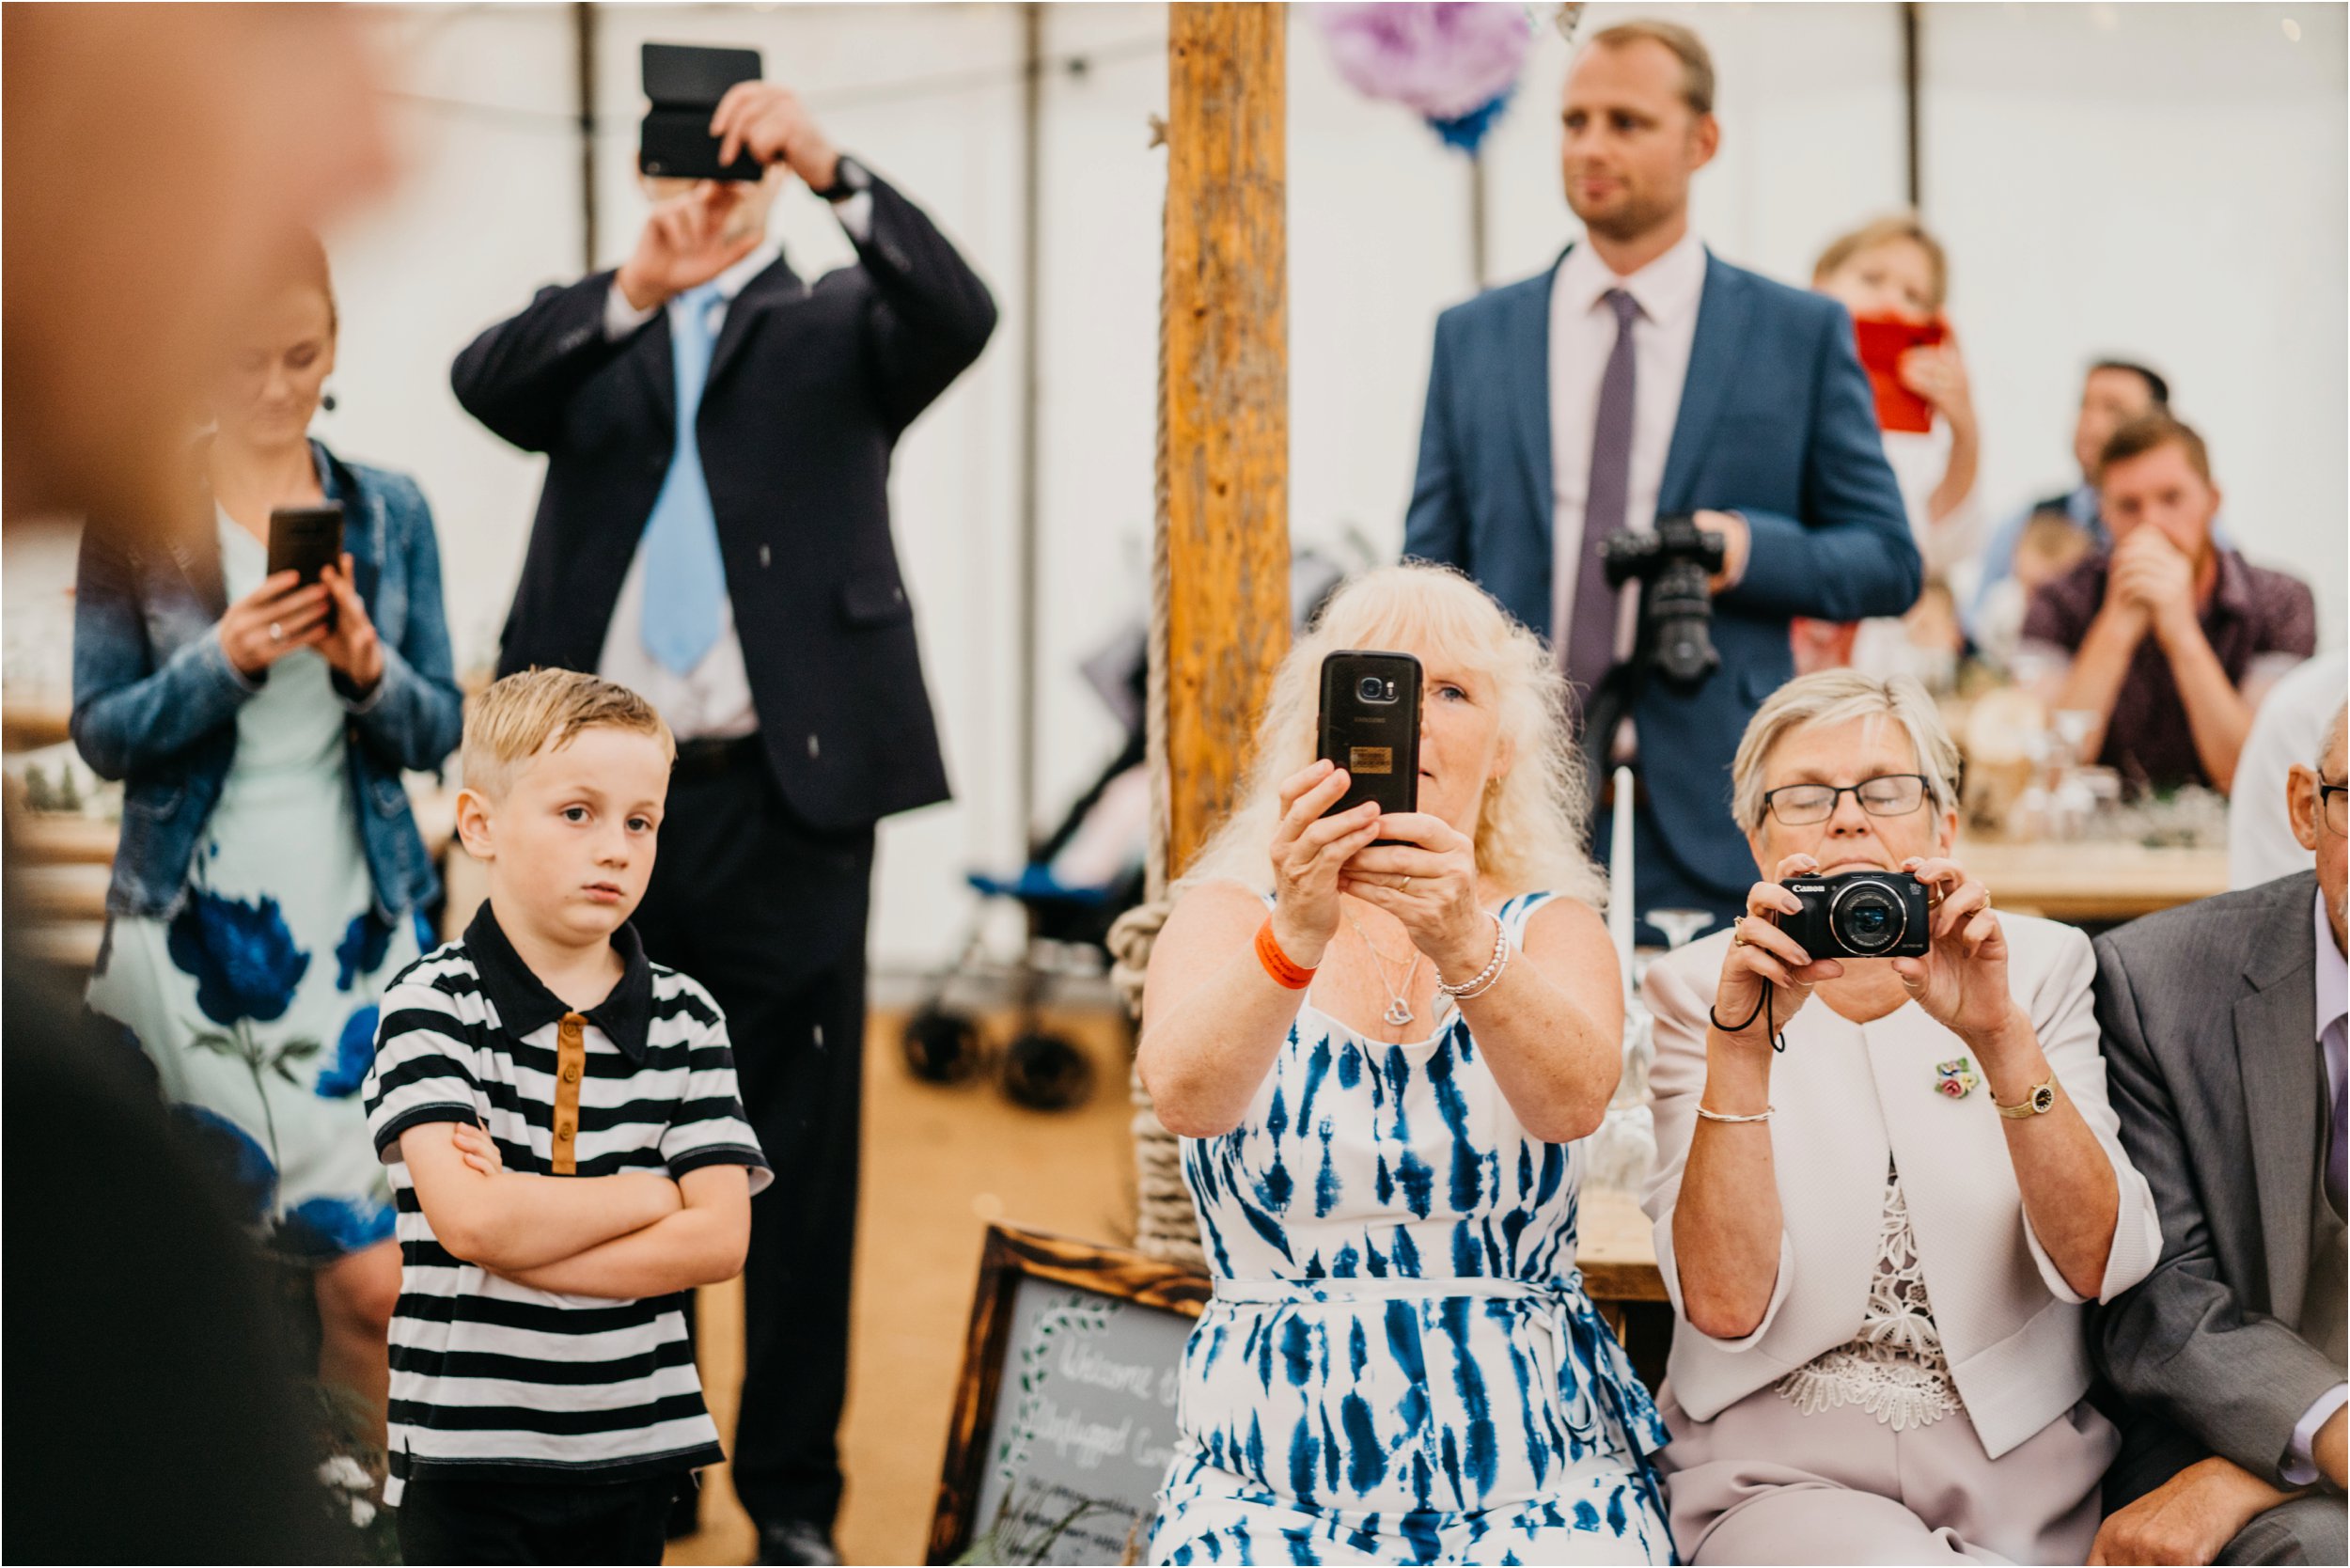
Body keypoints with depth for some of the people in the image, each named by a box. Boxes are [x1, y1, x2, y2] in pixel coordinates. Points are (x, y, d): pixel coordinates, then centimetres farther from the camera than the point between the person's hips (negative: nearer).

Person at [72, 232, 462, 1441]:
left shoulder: (390, 512, 7)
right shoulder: (134, 515, 0)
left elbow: (438, 730, 6)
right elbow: (102, 733, -2)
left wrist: (369, 669, -15)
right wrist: (226, 662, -18)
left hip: (358, 921, 2)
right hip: (198, 924, -2)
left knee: (365, 1277, -3)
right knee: (370, 1272, -6)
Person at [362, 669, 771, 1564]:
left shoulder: (686, 1019, 3)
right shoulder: (432, 1003, -7)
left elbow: (719, 1239, -8)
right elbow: (471, 1217, -21)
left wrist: (526, 1228, -16)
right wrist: (655, 1194, -9)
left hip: (633, 1448, 4)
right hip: (469, 1451, -3)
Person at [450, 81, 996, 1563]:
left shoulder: (840, 325, 8)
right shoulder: (592, 337, 13)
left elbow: (960, 316, -13)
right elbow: (486, 383, -7)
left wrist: (832, 165, -25)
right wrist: (632, 289, -23)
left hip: (784, 801, -2)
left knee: (801, 1157, 2)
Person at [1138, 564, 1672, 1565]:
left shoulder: (1550, 927, 6)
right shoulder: (1227, 914, 5)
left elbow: (1572, 1102, -17)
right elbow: (1187, 1096, -18)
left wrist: (1463, 944, -36)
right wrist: (1297, 932, -35)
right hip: (1271, 1473, 0)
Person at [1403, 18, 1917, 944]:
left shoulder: (1802, 335, 7)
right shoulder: (1473, 338, 13)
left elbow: (1890, 563, 6)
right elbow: (1429, 581, 13)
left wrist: (1751, 549, -13)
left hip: (1715, 822, -1)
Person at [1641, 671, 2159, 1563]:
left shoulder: (2039, 965, 4)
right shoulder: (1699, 989, 1)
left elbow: (2098, 1264, -10)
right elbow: (1724, 1304, -12)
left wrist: (1999, 1035, -22)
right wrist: (1740, 1043, -22)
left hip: (2022, 1475, 2)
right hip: (1782, 1472, -2)